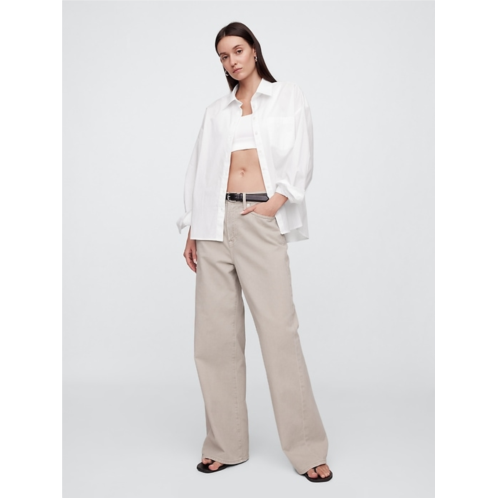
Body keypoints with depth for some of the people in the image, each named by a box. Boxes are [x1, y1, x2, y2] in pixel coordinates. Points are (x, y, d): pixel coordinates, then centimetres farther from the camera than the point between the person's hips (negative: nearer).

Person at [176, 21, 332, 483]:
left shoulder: (288, 97, 12)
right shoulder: (215, 111, 20)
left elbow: (301, 160, 2)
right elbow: (200, 171, 16)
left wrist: (275, 202, -12)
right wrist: (192, 232, 9)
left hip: (262, 220, -3)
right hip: (215, 221, 4)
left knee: (279, 329, -9)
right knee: (216, 333, 1)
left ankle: (307, 449, 2)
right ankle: (225, 445, 13)